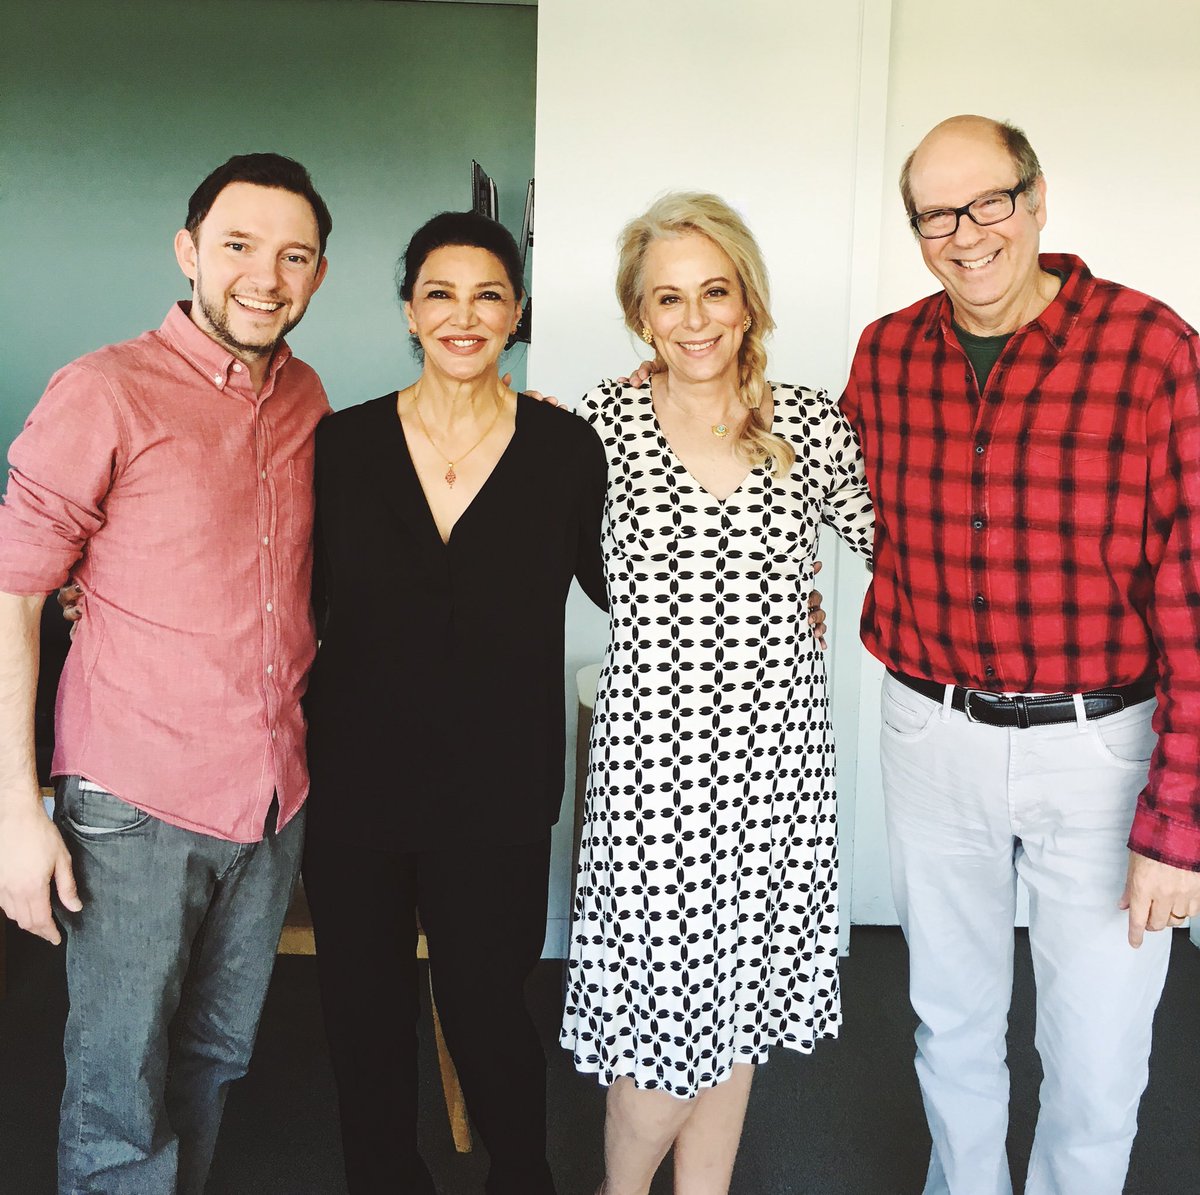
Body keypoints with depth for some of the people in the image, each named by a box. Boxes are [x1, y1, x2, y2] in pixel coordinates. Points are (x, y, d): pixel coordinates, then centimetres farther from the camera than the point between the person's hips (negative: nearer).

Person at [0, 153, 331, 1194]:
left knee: (216, 1059, 20)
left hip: (276, 797, 5)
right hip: (136, 807, -5)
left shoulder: (306, 398, 7)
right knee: (120, 1089, 6)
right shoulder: (103, 394, -11)